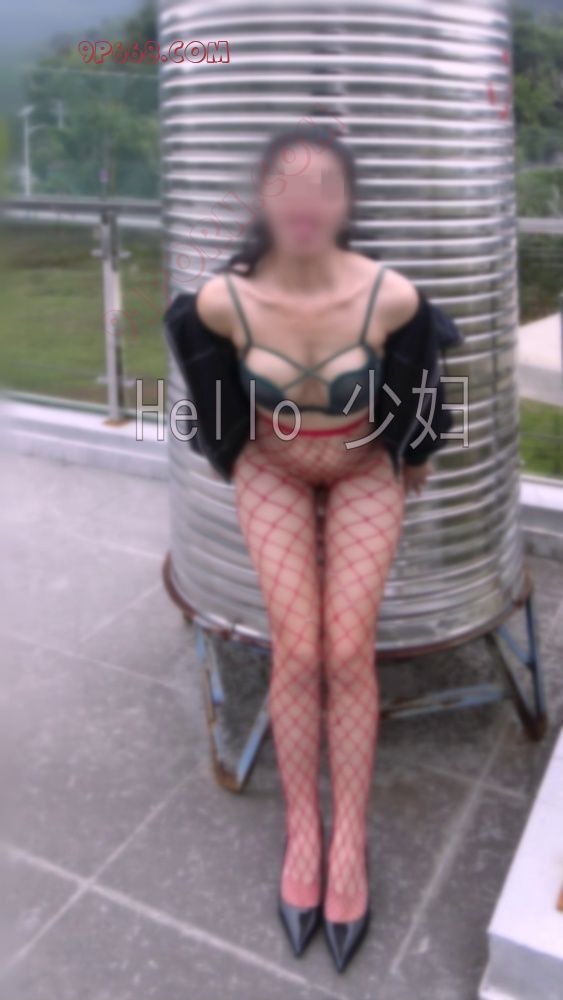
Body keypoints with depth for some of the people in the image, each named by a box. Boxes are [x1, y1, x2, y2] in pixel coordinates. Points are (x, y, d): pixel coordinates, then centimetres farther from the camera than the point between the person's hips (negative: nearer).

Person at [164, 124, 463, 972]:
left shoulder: (391, 296, -26)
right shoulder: (223, 299, -24)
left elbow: (418, 377, -3)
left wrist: (414, 454, 10)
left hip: (365, 473, 0)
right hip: (272, 474, 1)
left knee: (349, 649, -14)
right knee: (297, 649, -13)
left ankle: (349, 845, 1)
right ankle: (302, 834, 4)